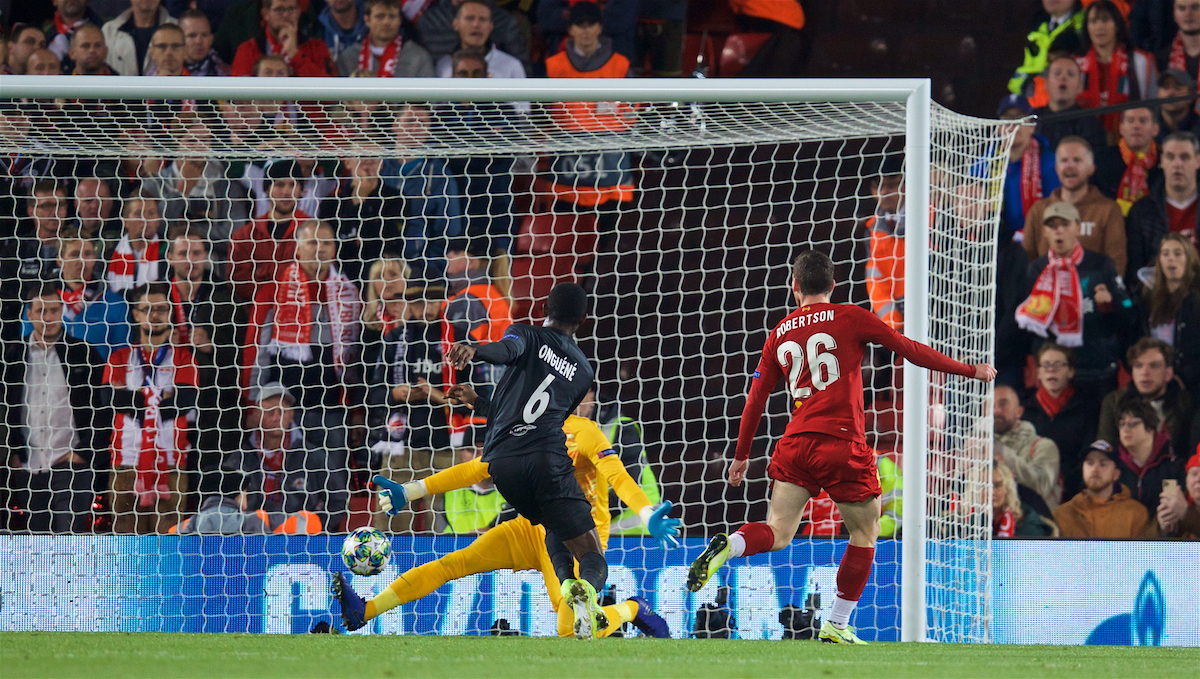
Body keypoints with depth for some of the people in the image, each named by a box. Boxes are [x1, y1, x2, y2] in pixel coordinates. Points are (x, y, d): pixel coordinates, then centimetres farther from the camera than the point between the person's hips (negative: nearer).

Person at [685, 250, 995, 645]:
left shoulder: (780, 335, 14)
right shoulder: (851, 319, 2)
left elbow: (755, 400, 16)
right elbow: (911, 350, 3)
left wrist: (741, 456, 26)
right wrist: (971, 371, 13)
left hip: (796, 442, 4)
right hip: (843, 444, -4)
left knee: (778, 533, 4)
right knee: (865, 535, 12)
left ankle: (727, 547, -27)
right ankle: (837, 626, 11)